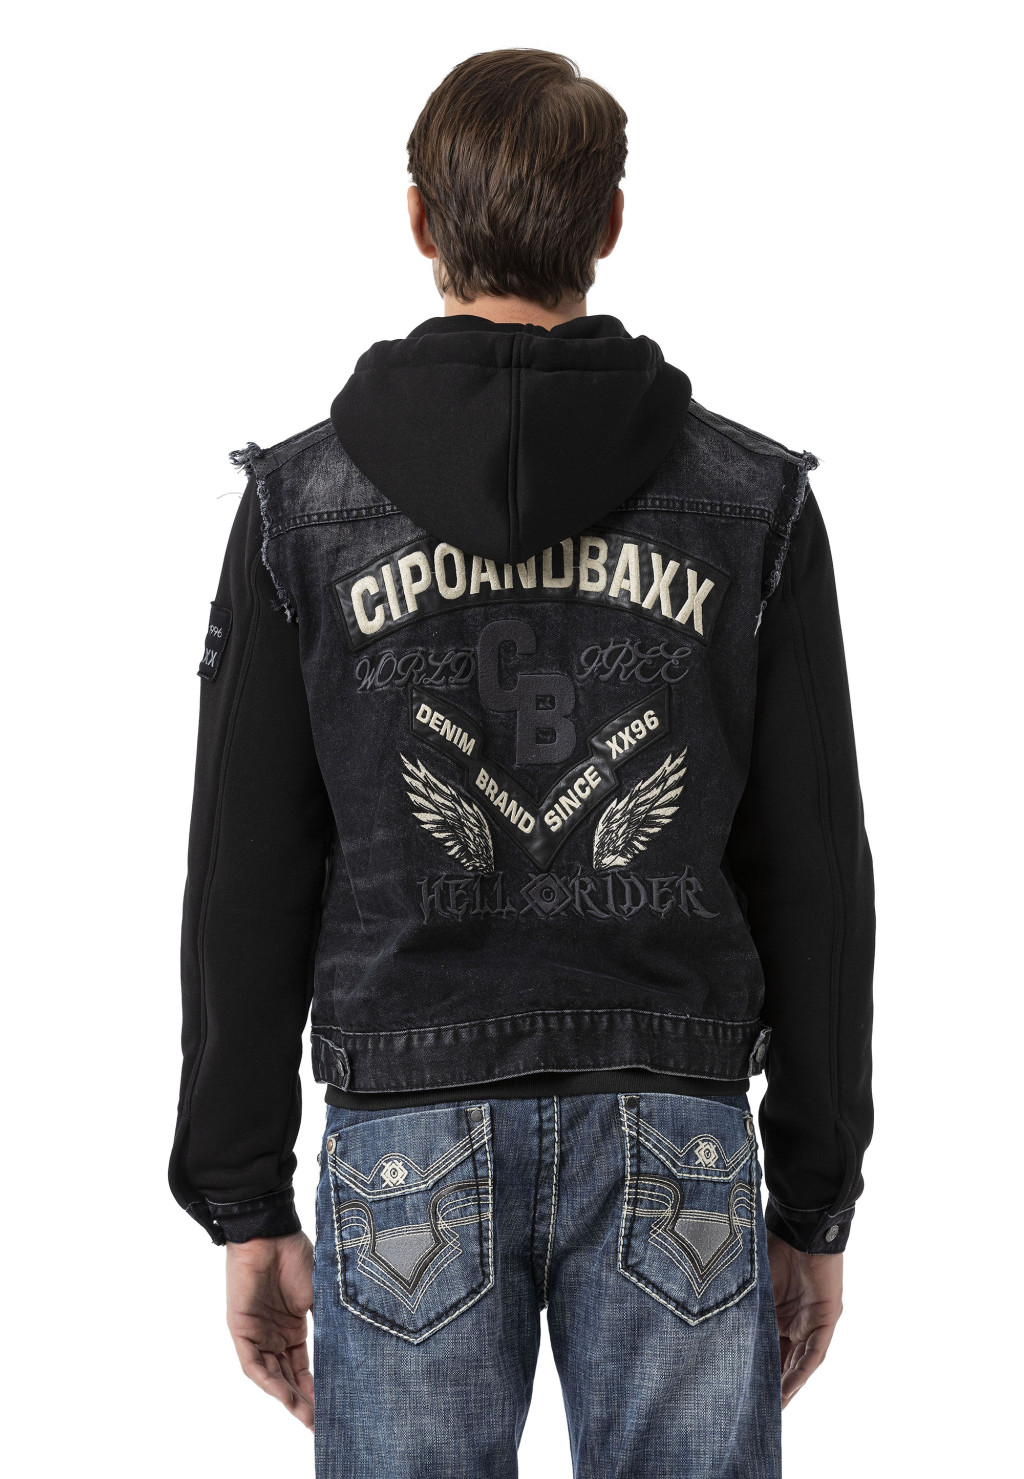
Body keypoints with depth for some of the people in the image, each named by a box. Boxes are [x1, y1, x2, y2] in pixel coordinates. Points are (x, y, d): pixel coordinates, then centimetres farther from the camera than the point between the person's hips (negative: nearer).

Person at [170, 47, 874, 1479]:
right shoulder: (755, 502, 0)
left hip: (409, 1149, 0)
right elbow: (814, 877, 1)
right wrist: (815, 1202, 9)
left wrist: (247, 1203, 6)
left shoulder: (302, 504, -1)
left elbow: (246, 881, -1)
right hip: (677, 1144, 0)